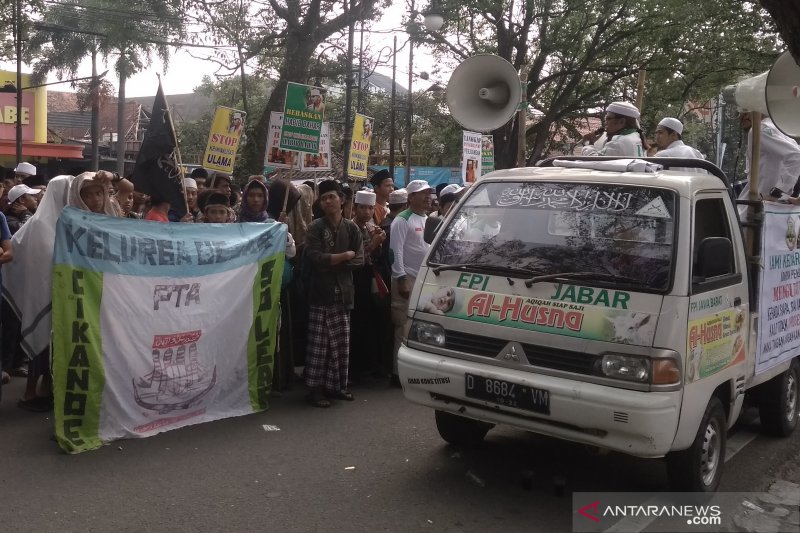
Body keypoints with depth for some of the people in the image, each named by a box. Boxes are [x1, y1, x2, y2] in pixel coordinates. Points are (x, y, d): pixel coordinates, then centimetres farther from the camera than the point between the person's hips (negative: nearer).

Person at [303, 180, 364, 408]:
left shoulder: (351, 228, 6)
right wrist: (345, 256, -10)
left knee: (341, 343, 7)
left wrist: (330, 261, -9)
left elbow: (359, 260, -1)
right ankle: (315, 388, 4)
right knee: (318, 344, -3)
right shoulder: (315, 228, -3)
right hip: (320, 292, -3)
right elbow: (314, 258, -15)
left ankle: (336, 385, 19)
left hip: (343, 292, 3)